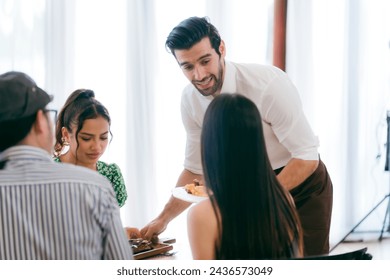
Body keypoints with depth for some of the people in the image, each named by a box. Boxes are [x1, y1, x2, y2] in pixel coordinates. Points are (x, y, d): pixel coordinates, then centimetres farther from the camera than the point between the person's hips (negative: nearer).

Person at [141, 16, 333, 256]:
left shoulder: (268, 84, -27)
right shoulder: (191, 100, -9)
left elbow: (306, 158, -26)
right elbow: (196, 169, 3)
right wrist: (163, 219, -2)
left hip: (302, 188, -4)